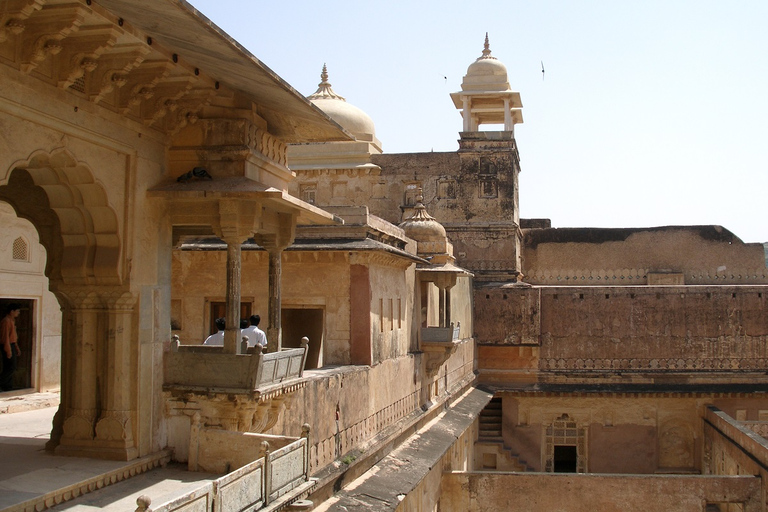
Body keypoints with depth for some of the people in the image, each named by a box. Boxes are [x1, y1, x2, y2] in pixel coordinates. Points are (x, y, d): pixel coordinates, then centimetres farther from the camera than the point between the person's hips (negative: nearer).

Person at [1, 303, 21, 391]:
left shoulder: (12, 320, 15)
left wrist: (17, 348, 23)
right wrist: (8, 351, -22)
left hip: (12, 345, 10)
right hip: (7, 346, -10)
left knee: (8, 367, 10)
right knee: (11, 367, -10)